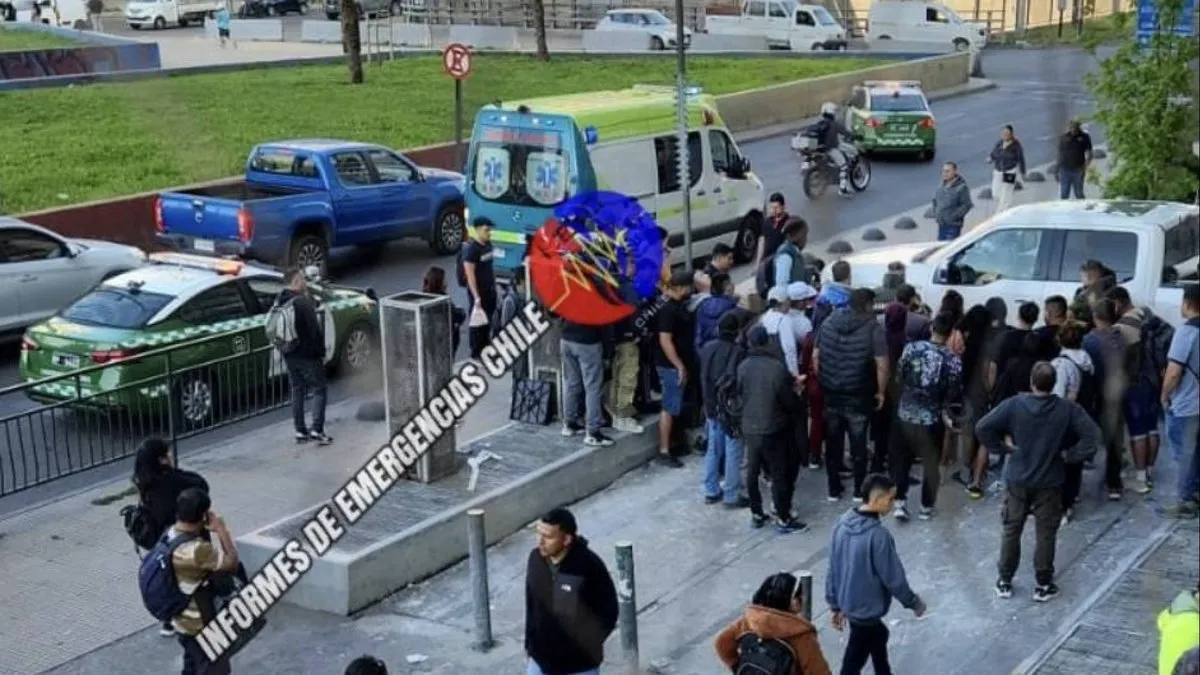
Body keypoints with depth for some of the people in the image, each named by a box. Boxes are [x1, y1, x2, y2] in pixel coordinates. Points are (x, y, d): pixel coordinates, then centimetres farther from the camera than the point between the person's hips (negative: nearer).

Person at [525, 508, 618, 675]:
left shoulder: (589, 566, -23)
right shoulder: (536, 559, -8)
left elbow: (608, 613, -13)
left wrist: (586, 646, -15)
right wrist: (530, 643, 8)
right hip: (542, 659, 5)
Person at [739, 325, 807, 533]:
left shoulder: (743, 367, -5)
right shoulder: (777, 367, -18)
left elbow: (739, 392, 6)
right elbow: (789, 400, -12)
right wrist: (797, 405, 10)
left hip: (749, 428, 5)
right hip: (773, 429, -5)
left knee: (752, 472, 15)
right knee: (779, 474, 5)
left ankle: (756, 515, 24)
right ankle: (783, 519, 11)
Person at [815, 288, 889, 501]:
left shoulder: (828, 323, 4)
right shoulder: (873, 328, -11)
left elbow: (815, 356, 6)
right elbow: (881, 365, -16)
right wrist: (880, 392, -4)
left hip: (830, 394, 4)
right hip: (858, 396, -4)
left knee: (833, 442, 13)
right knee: (858, 443, 10)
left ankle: (834, 489, 19)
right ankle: (859, 490, 17)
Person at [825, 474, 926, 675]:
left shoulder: (842, 524, -7)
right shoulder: (878, 535, -30)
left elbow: (833, 569, 2)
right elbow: (893, 578, -20)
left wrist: (835, 605, 13)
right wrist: (914, 602, -2)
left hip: (848, 601, 8)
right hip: (867, 607, -7)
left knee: (878, 636, 30)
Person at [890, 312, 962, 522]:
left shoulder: (912, 348, -9)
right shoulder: (953, 360, -13)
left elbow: (898, 377, 1)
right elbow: (955, 394, -6)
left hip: (905, 415, 1)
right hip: (933, 420, -1)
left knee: (901, 460, 17)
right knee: (931, 464, 16)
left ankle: (900, 502, 12)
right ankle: (926, 506, 24)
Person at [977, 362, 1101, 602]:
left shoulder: (1014, 404, -11)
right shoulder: (1067, 409, -10)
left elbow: (982, 428, -17)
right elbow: (1093, 436, -16)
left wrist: (1002, 447, -4)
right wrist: (1069, 454, -6)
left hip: (1017, 479, 1)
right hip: (1049, 482, 0)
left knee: (1011, 530, 13)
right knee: (1045, 534, 11)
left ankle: (1004, 582, 22)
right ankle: (1044, 585, 18)